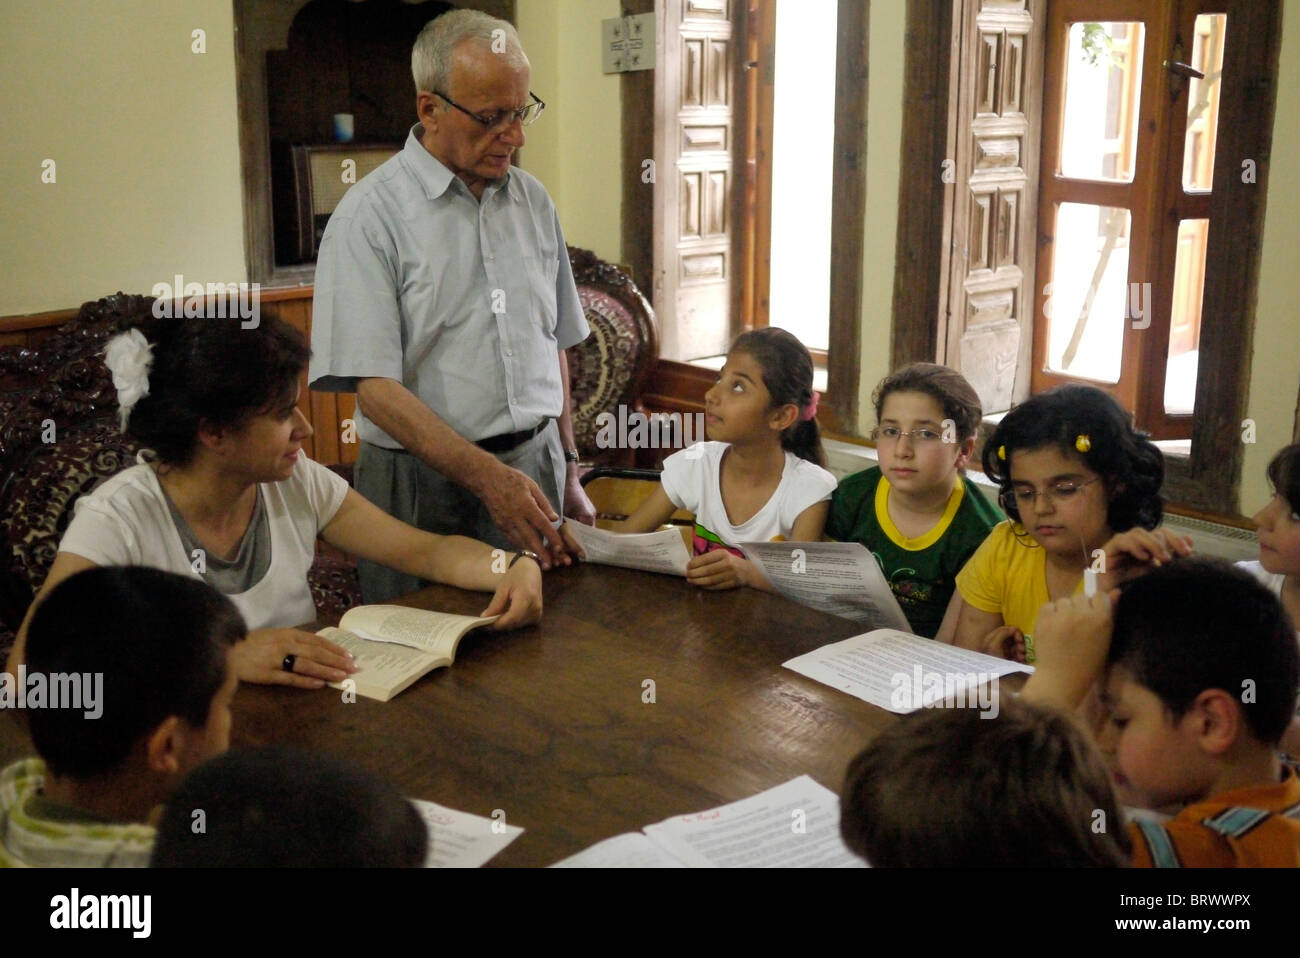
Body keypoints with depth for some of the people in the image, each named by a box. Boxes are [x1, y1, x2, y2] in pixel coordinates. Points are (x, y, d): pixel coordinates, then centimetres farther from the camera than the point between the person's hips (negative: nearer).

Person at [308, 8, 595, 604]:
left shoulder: (533, 201, 9)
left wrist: (567, 471, 16)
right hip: (424, 483, -5)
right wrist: (488, 477, -23)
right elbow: (374, 386, -16)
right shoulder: (370, 215, -10)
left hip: (535, 470, 5)